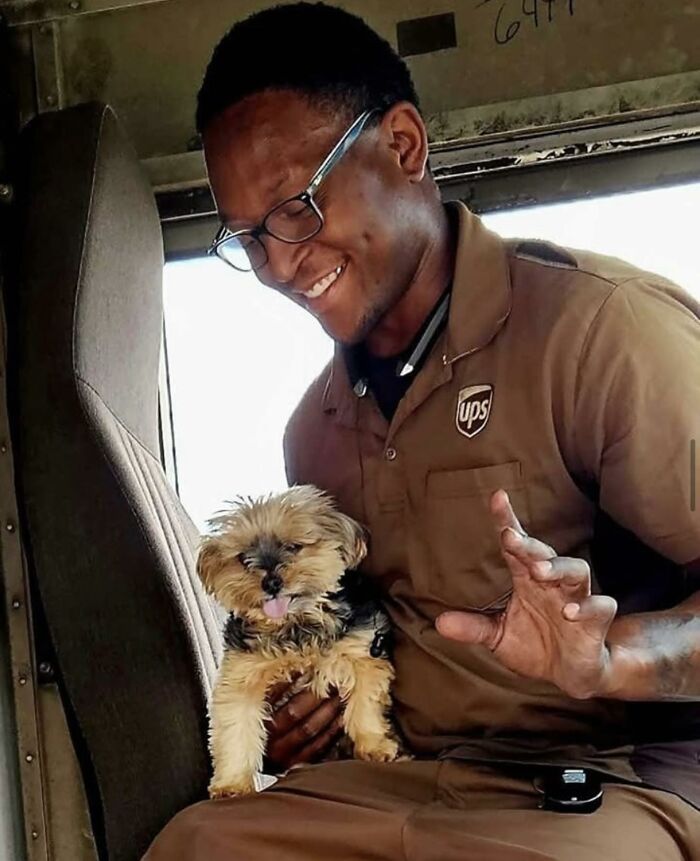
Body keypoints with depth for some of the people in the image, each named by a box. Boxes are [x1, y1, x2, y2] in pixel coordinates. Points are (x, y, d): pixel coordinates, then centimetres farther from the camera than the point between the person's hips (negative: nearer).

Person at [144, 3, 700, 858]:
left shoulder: (599, 324, -11)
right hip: (398, 780, 6)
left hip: (617, 780, -6)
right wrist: (291, 697, 9)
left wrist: (616, 656, -35)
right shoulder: (315, 426, 15)